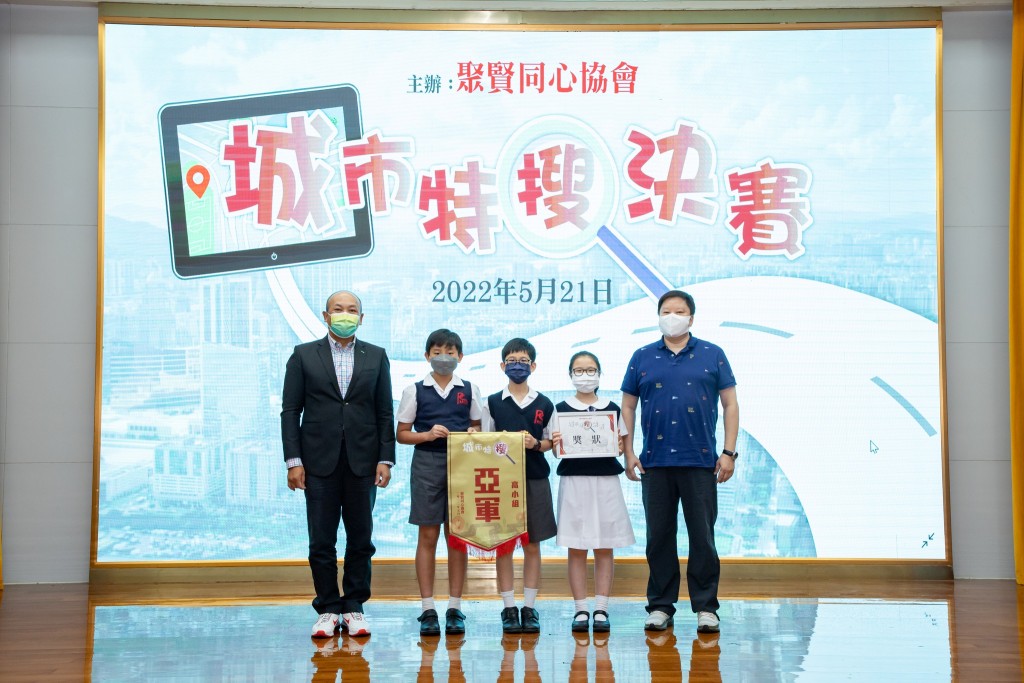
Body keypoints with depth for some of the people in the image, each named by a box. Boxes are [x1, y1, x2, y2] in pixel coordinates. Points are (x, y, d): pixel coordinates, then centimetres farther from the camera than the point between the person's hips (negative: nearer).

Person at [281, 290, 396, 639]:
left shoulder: (376, 357, 9)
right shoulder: (303, 355, 6)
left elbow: (385, 412, 7)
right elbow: (290, 411, 3)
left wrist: (385, 459, -2)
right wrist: (293, 460, -5)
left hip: (362, 462, 1)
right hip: (320, 463, -1)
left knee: (361, 540, 5)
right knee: (321, 542, 2)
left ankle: (354, 608, 15)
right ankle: (328, 609, 12)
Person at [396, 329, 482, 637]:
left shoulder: (470, 390, 8)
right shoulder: (415, 390, 4)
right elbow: (402, 434, 5)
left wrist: (474, 433, -6)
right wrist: (428, 434, -11)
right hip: (426, 464, -1)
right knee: (428, 536, 1)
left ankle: (455, 609, 11)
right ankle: (428, 610, 6)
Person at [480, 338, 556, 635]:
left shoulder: (545, 404, 6)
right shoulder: (492, 403, 5)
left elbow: (551, 441, 10)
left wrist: (536, 444, -9)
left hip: (535, 479, 1)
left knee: (532, 544, 3)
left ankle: (530, 608, 11)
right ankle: (509, 608, 10)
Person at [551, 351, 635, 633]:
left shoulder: (612, 409, 7)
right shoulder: (561, 409, 5)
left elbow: (620, 447, 9)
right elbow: (557, 450, 5)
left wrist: (618, 445, -12)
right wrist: (556, 444, -16)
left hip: (605, 481, 1)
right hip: (573, 481, -1)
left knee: (604, 548, 2)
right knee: (576, 549, 1)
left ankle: (601, 610, 7)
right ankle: (581, 610, 7)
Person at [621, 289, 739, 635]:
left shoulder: (712, 356, 5)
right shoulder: (642, 357, 9)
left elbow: (730, 405, 5)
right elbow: (627, 407, 11)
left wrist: (729, 452, -3)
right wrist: (628, 453, 3)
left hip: (700, 462, -1)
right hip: (655, 462, 1)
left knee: (702, 536, 1)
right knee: (659, 536, 6)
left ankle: (706, 607, 10)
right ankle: (660, 606, 15)